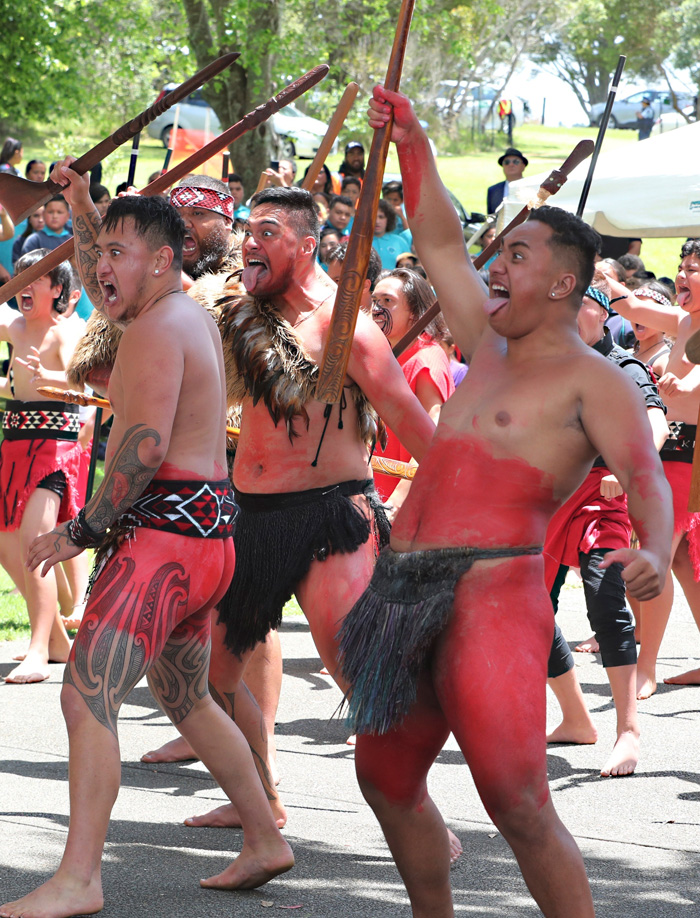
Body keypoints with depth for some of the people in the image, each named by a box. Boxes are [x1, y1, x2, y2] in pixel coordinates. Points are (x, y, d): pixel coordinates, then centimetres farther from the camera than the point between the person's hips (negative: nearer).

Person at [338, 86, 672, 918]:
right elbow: (439, 244, 29)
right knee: (386, 780, 15)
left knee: (518, 806, -18)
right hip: (405, 596, 9)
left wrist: (655, 552, -36)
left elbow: (645, 476, -16)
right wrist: (411, 143, 24)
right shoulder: (490, 348, 20)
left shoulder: (590, 380, -3)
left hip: (491, 594, -9)